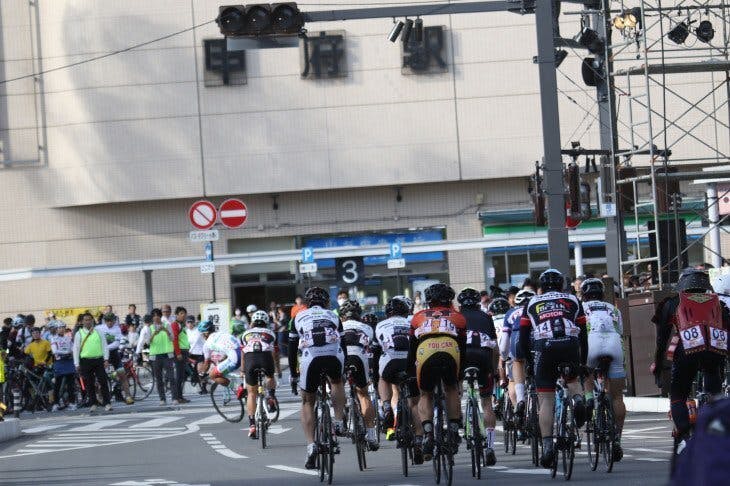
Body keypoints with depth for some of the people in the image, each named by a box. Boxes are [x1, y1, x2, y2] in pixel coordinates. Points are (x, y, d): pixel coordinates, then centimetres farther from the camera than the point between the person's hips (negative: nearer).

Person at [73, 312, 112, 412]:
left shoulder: (98, 332, 10)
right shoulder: (79, 334, 6)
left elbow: (104, 346, 10)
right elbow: (76, 349, 5)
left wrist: (106, 359, 0)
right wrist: (77, 364, -1)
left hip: (99, 360, 1)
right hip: (85, 360, -1)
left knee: (103, 382, -4)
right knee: (89, 384, 2)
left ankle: (107, 403, -4)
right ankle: (93, 404, 10)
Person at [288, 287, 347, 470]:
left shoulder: (299, 317, 28)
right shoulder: (333, 316, 30)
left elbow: (292, 349, 27)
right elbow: (343, 343, 34)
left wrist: (293, 375, 35)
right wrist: (344, 371, 45)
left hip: (310, 358, -1)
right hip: (334, 355, 1)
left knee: (307, 403, 15)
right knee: (337, 382, 35)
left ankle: (311, 445, 0)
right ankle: (339, 423, 19)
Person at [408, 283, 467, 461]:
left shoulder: (419, 317, 33)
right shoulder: (457, 317, 32)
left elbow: (411, 348, 34)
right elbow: (463, 347, 31)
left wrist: (410, 372, 42)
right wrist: (461, 371, 41)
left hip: (425, 353, 0)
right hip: (450, 351, 0)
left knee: (426, 395, 20)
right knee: (451, 389, 27)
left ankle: (428, 433, -1)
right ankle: (453, 431, 18)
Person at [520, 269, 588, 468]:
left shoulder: (532, 303, 25)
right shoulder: (572, 300, 25)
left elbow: (523, 337, 19)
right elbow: (583, 334, 22)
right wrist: (583, 362, 30)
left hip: (544, 347, -1)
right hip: (570, 346, 1)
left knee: (546, 401, 3)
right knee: (572, 378, 29)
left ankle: (547, 446, -8)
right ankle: (578, 399, -5)